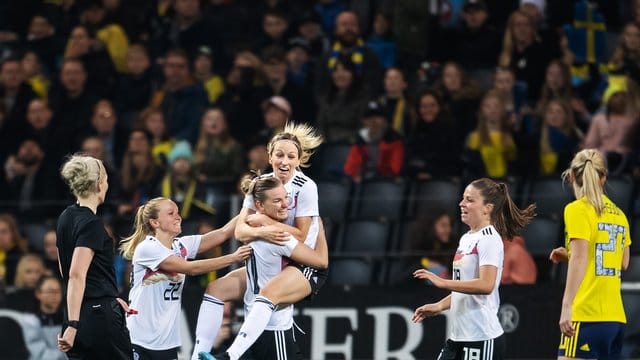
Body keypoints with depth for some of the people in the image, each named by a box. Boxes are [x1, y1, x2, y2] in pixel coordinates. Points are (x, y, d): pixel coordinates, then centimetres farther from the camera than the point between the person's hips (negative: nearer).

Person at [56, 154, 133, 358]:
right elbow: (77, 275, -24)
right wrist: (73, 325, -28)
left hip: (78, 318, 8)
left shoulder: (65, 218, 11)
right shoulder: (91, 224, -15)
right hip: (100, 318, -8)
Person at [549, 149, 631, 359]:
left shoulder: (578, 210, -5)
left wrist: (567, 306, -18)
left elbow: (579, 260, -15)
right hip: (617, 318, 7)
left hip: (587, 316, -7)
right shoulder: (618, 214, 15)